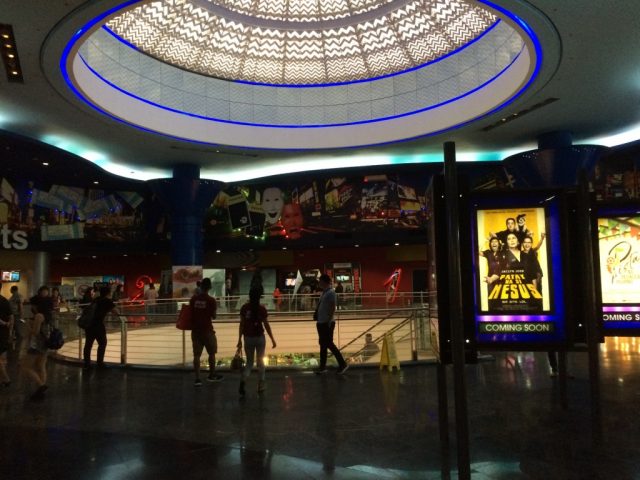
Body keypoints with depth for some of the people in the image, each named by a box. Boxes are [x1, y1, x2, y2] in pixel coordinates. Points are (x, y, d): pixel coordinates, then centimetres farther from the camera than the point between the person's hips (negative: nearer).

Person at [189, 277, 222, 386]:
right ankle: (212, 375, 27)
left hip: (195, 330, 4)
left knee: (197, 355, 5)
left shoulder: (193, 299, 1)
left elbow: (191, 313, 7)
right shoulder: (211, 300, -11)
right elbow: (213, 316, -6)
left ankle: (197, 379, 3)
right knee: (212, 353, 14)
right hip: (207, 330, -3)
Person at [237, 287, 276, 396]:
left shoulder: (244, 308, -3)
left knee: (249, 362, 13)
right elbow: (266, 325, -8)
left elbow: (242, 324, -2)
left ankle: (243, 382, -9)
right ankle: (261, 385, 19)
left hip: (248, 338, 2)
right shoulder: (261, 308, -9)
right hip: (259, 337, -2)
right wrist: (272, 339, -1)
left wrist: (240, 339, 5)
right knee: (260, 361, 14)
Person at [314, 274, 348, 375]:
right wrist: (316, 317, 15)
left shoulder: (330, 293, -14)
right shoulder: (323, 293, 12)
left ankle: (342, 364, 5)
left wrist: (329, 321, -21)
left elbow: (333, 308, -19)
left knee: (329, 344, -4)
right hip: (321, 323, 9)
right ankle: (322, 367, 21)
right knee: (323, 345, 13)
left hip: (327, 323, -9)